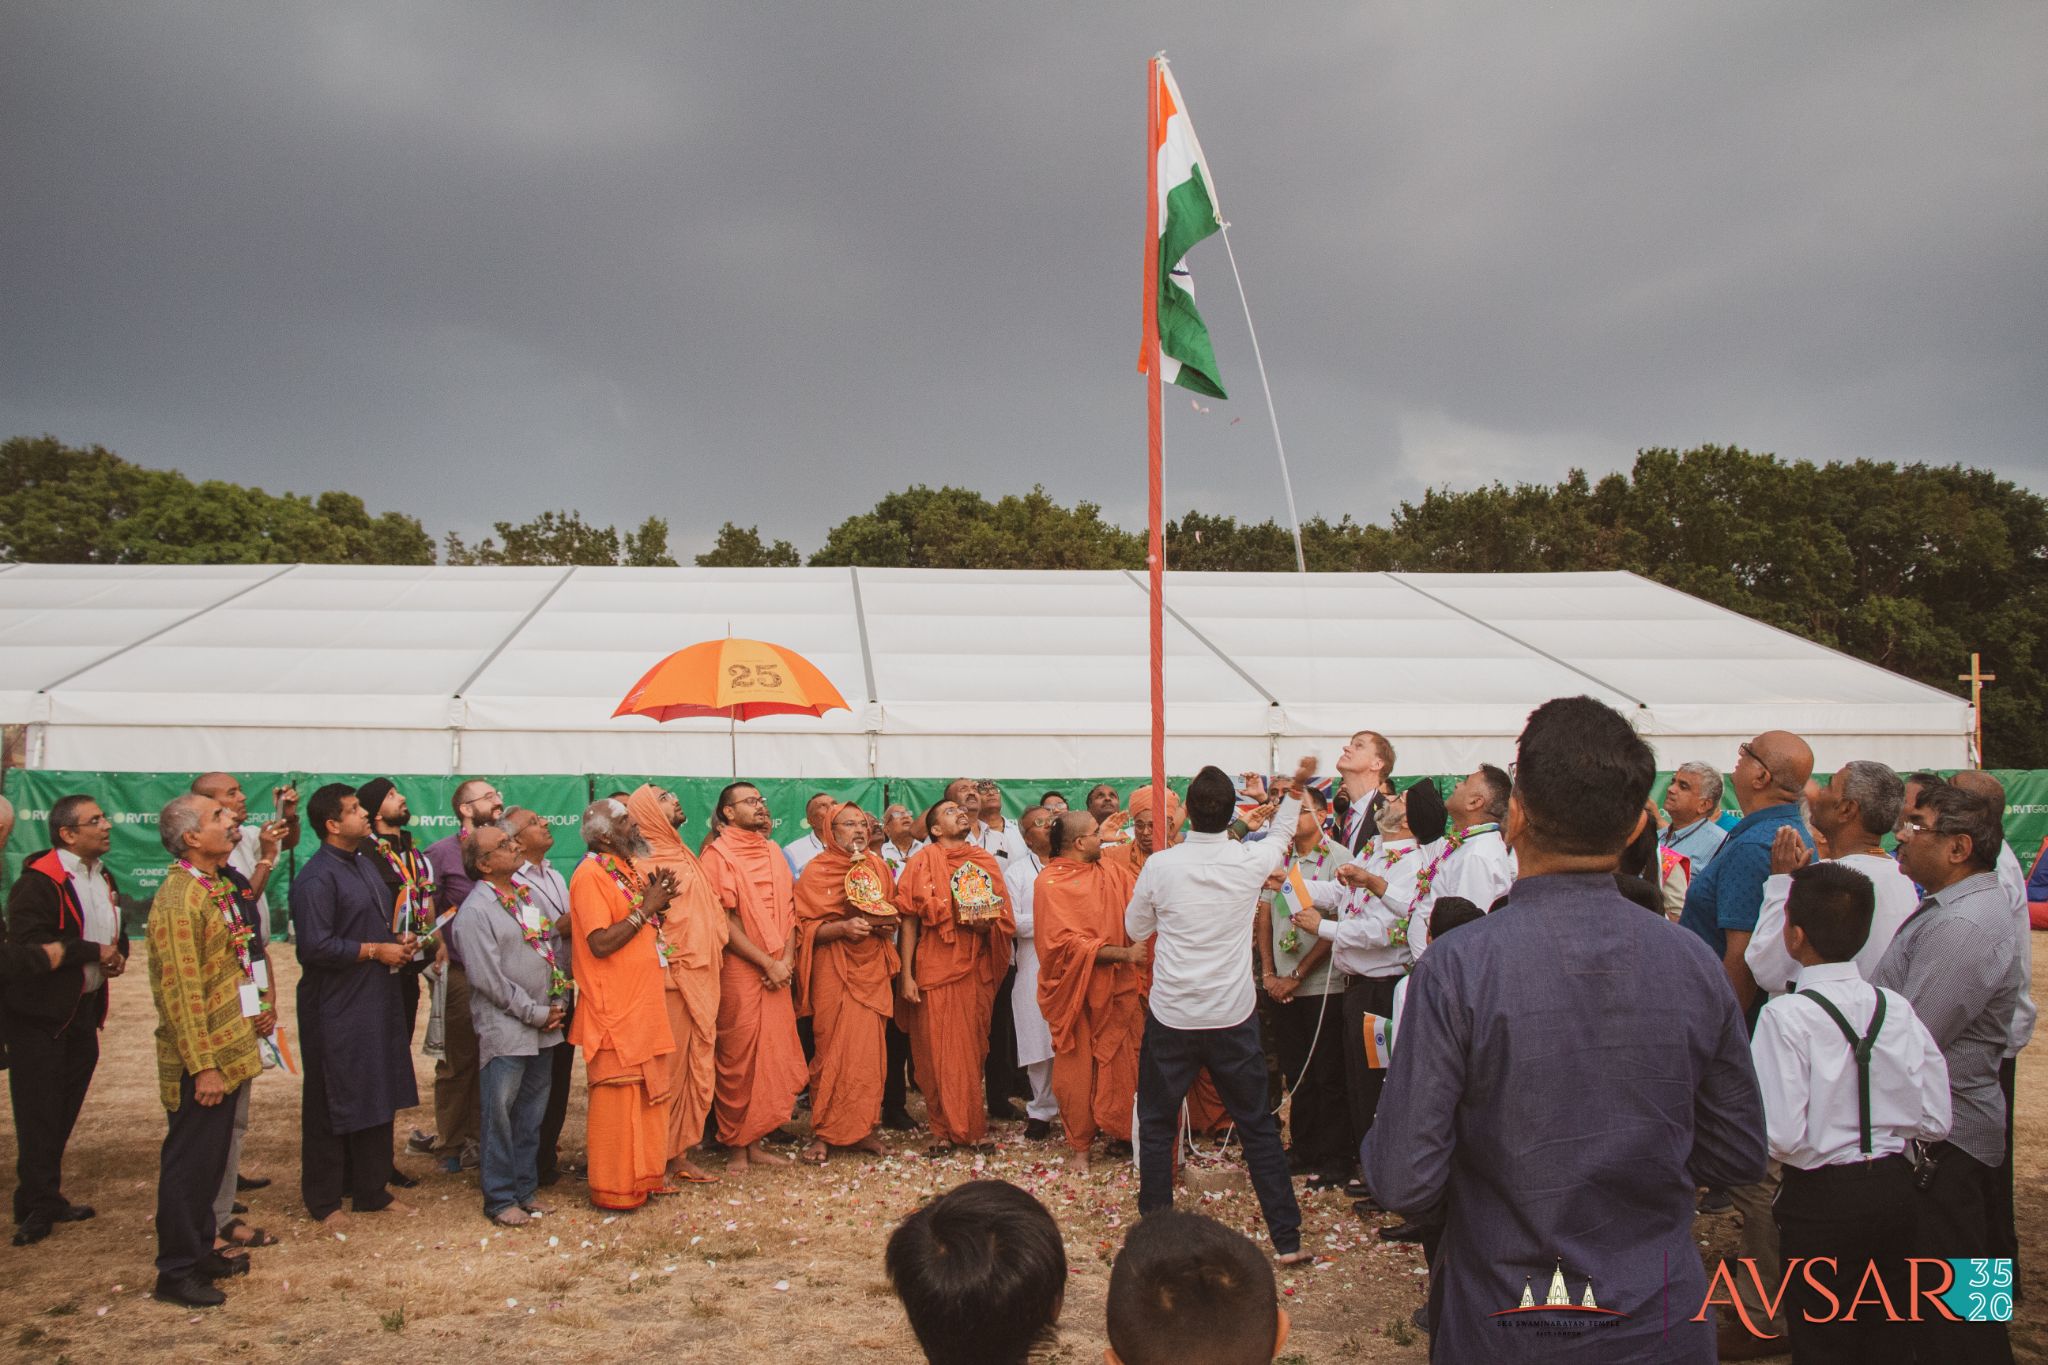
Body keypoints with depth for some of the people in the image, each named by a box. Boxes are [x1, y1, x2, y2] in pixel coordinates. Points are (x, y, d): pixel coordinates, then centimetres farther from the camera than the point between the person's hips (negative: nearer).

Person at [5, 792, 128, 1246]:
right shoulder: (39, 880, -16)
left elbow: (116, 932, 24)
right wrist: (94, 953, -20)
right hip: (42, 1013, -8)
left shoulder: (103, 878, 11)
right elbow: (28, 944, -26)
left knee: (65, 1108, 14)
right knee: (39, 1113, -1)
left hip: (85, 1008, 8)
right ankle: (37, 1206, 7)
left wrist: (119, 954, 2)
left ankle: (45, 1196, 24)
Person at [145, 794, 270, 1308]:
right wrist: (203, 1067, -21)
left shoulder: (217, 887, 11)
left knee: (212, 1157, 18)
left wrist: (259, 1005, 11)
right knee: (189, 1162, 1)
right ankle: (176, 1273, 12)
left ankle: (201, 1251, 31)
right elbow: (181, 991, -21)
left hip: (228, 1049, 9)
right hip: (201, 1060, -9)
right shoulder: (178, 899, -19)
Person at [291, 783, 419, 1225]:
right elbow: (316, 946, -24)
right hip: (336, 1009, -9)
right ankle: (323, 1201, 16)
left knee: (377, 1097, 14)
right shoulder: (316, 877, -17)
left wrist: (398, 940, 5)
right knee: (332, 1105, 3)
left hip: (376, 1001, 9)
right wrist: (376, 950, -17)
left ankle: (371, 1190, 26)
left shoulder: (364, 865, 13)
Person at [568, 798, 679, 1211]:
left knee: (649, 1094, 13)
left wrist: (656, 903, 4)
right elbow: (600, 943, -22)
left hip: (643, 1005, 9)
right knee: (618, 1099, -2)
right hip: (614, 1011, -9)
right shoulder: (591, 875, -14)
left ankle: (644, 1176, 23)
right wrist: (645, 908, -16)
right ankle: (615, 1188, 8)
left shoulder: (627, 868, 13)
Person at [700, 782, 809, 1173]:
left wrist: (787, 958, -4)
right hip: (739, 969, -6)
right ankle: (736, 1146, 10)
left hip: (777, 971, 6)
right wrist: (767, 963, -14)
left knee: (771, 1055, 6)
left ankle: (755, 1141, 16)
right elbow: (725, 921, -12)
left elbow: (789, 907, 11)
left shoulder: (772, 852, 13)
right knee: (738, 1057, -1)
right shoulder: (718, 855, -6)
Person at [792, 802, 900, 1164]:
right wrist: (842, 927, -21)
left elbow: (894, 915, 18)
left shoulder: (878, 866, 11)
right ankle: (823, 1133, 4)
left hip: (872, 968, 4)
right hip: (833, 970, -4)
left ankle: (862, 1128, 12)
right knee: (833, 1051, -5)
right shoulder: (816, 871, -2)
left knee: (869, 1049, 2)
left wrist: (884, 922, -4)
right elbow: (804, 929, -6)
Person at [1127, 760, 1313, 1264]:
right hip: (1233, 1017, 1)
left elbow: (1135, 929, 6)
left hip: (1170, 1017, -1)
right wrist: (1294, 788, 31)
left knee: (1157, 1127, 15)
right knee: (1258, 1128, 12)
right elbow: (1282, 838, 18)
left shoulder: (1160, 866, -10)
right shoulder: (1251, 861, -7)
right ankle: (1287, 1237, 15)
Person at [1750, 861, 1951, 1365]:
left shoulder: (1786, 1015, -19)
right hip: (1896, 1189, 5)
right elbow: (1935, 1122, -1)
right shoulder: (1896, 1008, -4)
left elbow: (1781, 1135, -23)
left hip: (1821, 1196, -5)